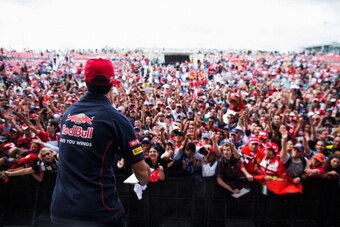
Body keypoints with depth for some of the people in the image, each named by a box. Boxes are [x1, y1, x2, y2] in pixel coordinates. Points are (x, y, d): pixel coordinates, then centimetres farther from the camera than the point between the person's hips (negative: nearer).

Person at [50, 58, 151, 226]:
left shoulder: (68, 112, 3)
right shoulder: (115, 119, -13)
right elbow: (141, 170, -10)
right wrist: (143, 182, 12)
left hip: (60, 209, 5)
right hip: (98, 212, -4)